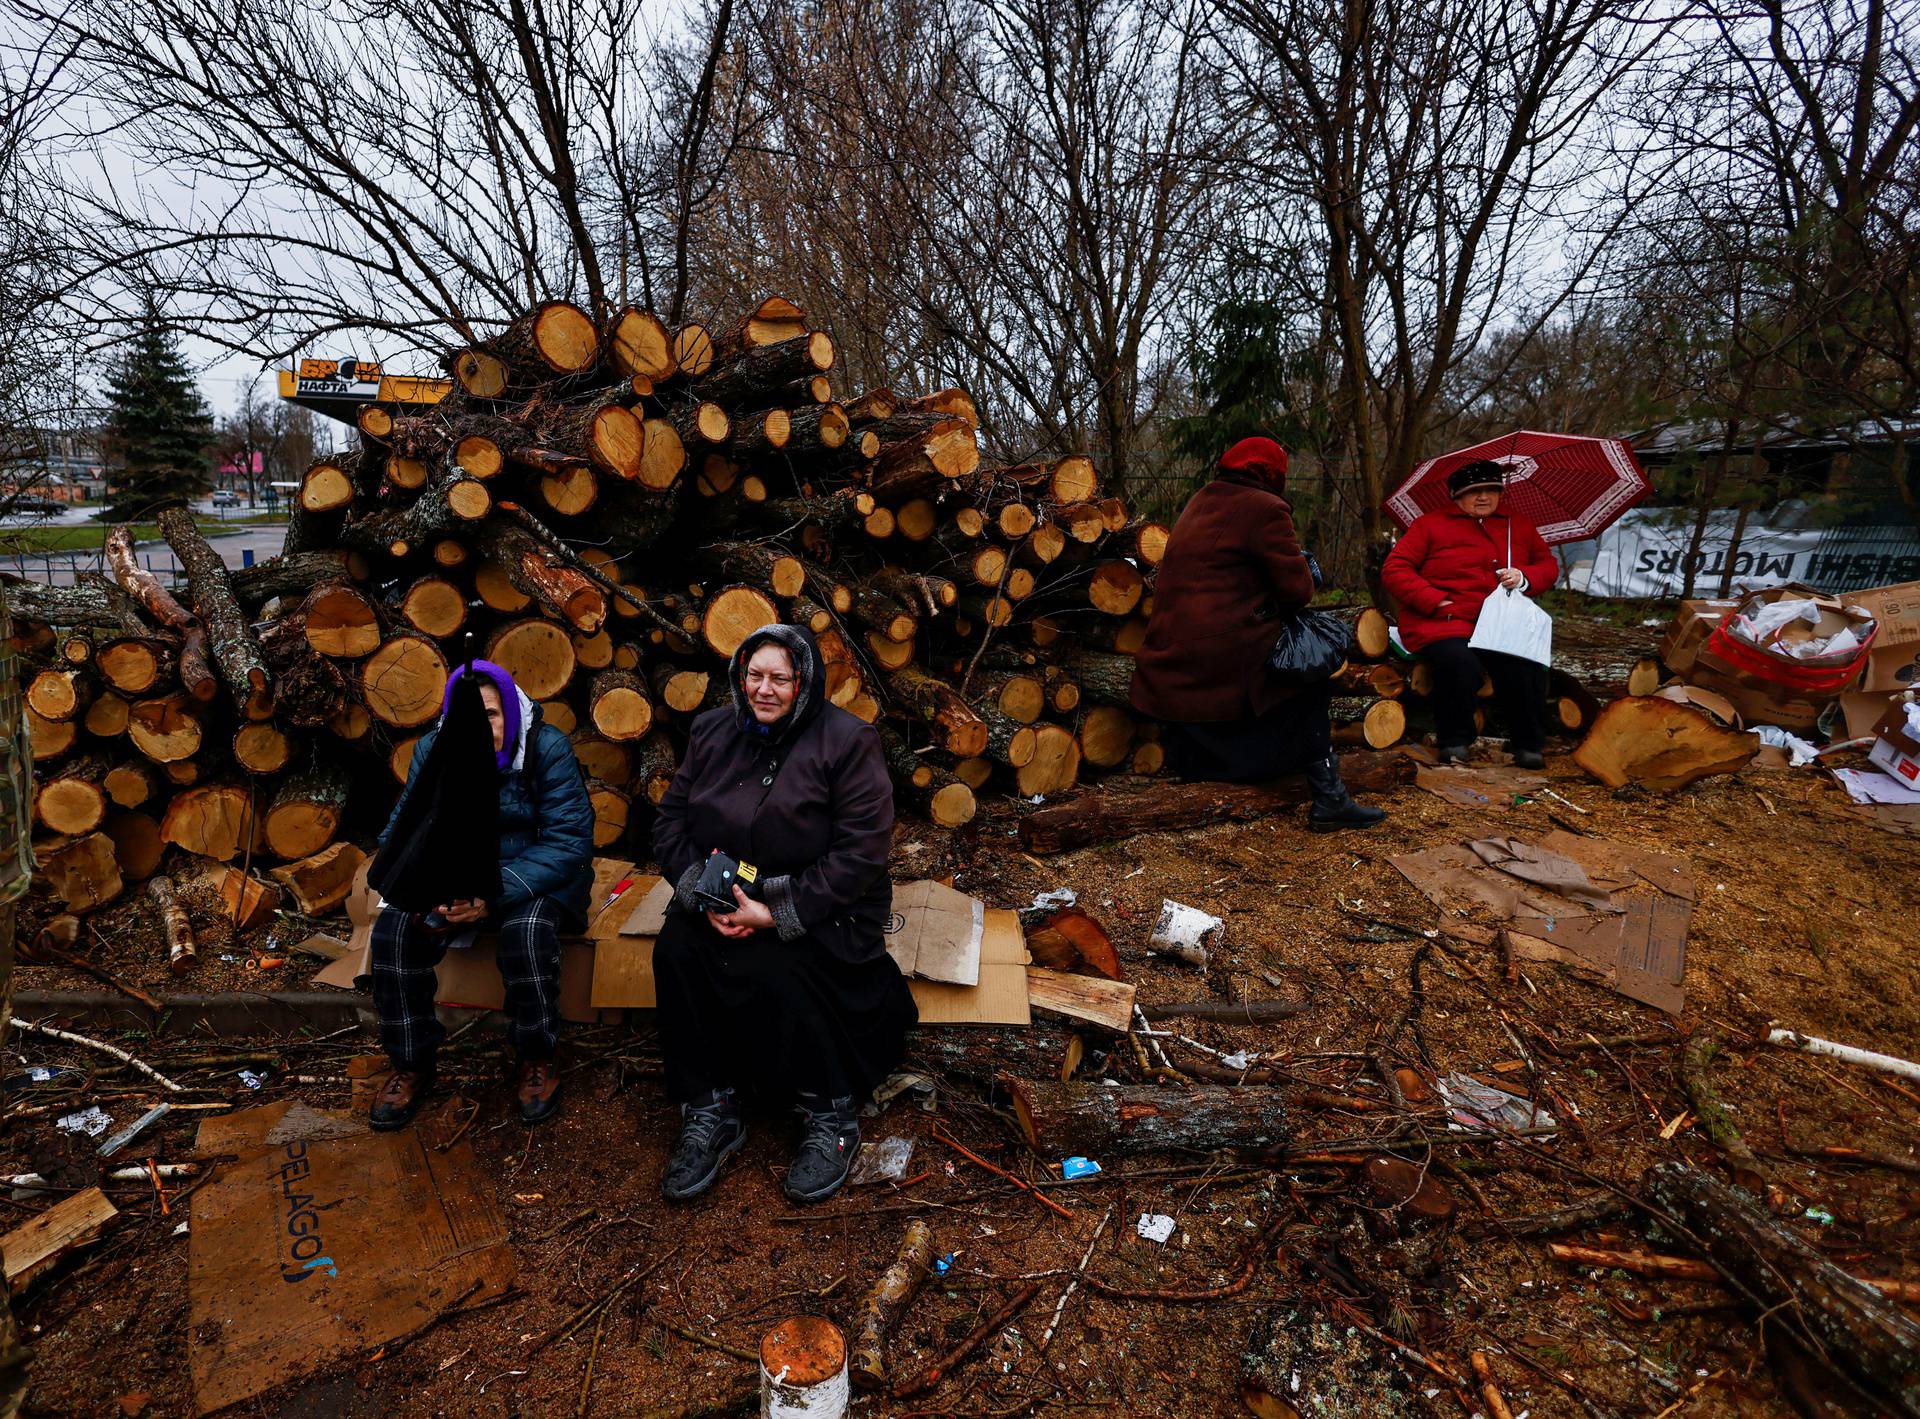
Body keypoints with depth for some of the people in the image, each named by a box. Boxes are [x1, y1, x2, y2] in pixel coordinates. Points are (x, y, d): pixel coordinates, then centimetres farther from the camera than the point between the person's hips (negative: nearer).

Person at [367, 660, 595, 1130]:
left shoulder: (548, 748, -16)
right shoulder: (431, 750, -3)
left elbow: (568, 842, -20)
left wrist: (494, 895, -32)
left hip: (533, 877, -4)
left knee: (526, 932, -34)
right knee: (394, 930, -21)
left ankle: (536, 1060, -8)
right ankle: (411, 1063, 1)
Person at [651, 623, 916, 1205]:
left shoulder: (846, 741, -11)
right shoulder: (713, 732, 6)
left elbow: (860, 851, -17)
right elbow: (671, 822, 7)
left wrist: (779, 915, -21)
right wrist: (703, 894, -12)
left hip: (819, 906, -5)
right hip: (726, 895, 5)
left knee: (766, 971, -30)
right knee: (675, 950, -23)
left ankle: (830, 1118, -8)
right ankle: (708, 1113, -8)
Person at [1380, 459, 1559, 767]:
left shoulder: (1518, 526, 22)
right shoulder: (1430, 524, 7)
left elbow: (1548, 565, 25)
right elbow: (1394, 570, -1)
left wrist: (1524, 578, 0)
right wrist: (1436, 601, -12)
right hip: (1442, 623, -3)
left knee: (1527, 666, -29)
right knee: (1462, 665, -36)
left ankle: (1529, 745, -9)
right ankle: (1454, 741, -11)